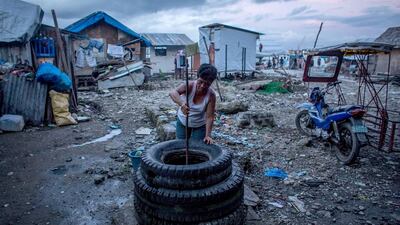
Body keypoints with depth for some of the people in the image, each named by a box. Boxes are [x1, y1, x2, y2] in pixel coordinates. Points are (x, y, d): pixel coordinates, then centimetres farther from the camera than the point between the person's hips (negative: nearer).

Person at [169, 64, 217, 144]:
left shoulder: (211, 95, -24)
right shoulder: (190, 86, -26)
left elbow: (209, 117, -23)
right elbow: (172, 93, -44)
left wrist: (207, 135, -31)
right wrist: (181, 103, -63)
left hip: (200, 125, -1)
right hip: (182, 122, 1)